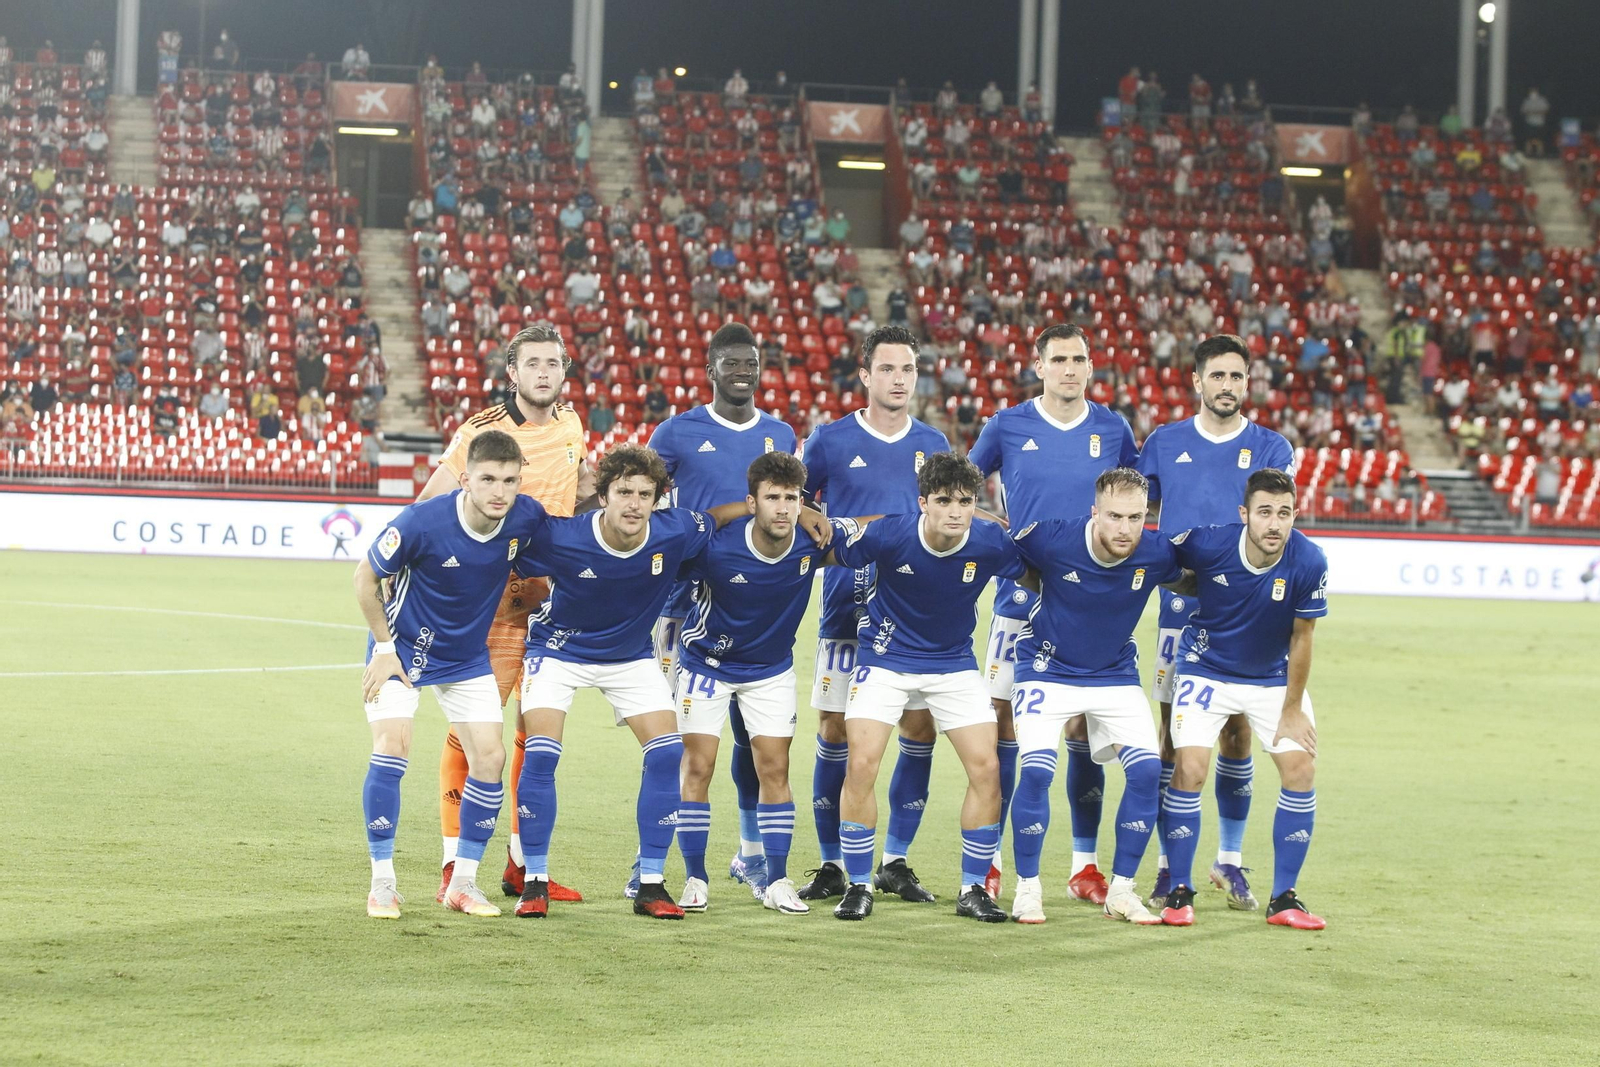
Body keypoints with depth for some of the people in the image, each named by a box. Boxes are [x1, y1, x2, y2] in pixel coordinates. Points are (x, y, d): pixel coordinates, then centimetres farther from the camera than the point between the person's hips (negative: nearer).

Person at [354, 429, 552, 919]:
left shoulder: (527, 518, -18)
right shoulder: (423, 521, -29)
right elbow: (365, 577, -13)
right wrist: (384, 647, -11)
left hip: (468, 657, 4)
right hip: (403, 650, -4)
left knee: (490, 757, -4)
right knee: (391, 750, -17)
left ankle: (463, 883, 10)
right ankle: (382, 883, -4)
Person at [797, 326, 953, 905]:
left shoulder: (933, 444, 9)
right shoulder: (830, 440, 1)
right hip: (846, 609, -2)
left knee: (920, 728, -2)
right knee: (835, 730, -2)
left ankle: (895, 860, 10)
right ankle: (832, 864, 9)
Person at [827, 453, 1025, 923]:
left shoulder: (991, 544, -19)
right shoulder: (888, 535, -23)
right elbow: (831, 556, -6)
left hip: (954, 663, 2)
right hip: (886, 659, -2)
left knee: (986, 768, -8)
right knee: (861, 765, -14)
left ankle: (973, 889, 7)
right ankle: (859, 886, 2)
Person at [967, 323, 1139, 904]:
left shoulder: (1113, 430, 5)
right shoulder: (1007, 426, 1)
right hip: (1022, 597, -1)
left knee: (1085, 730, 3)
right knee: (1004, 724, -4)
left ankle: (1085, 863, 11)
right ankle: (986, 860, 4)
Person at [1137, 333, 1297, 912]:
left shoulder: (1270, 447, 4)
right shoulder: (1165, 443, 9)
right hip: (1180, 608, 0)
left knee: (1237, 733, 3)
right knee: (1175, 734, -2)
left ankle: (1230, 861, 14)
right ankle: (1170, 864, 5)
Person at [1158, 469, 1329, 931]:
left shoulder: (1309, 563, -24)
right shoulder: (1207, 543, -27)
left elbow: (1300, 639, -12)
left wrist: (1292, 710, -6)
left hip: (1274, 676, 1)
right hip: (1207, 670, -1)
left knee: (1301, 771, -8)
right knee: (1189, 769, -14)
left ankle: (1284, 898, 4)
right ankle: (1179, 893, 0)